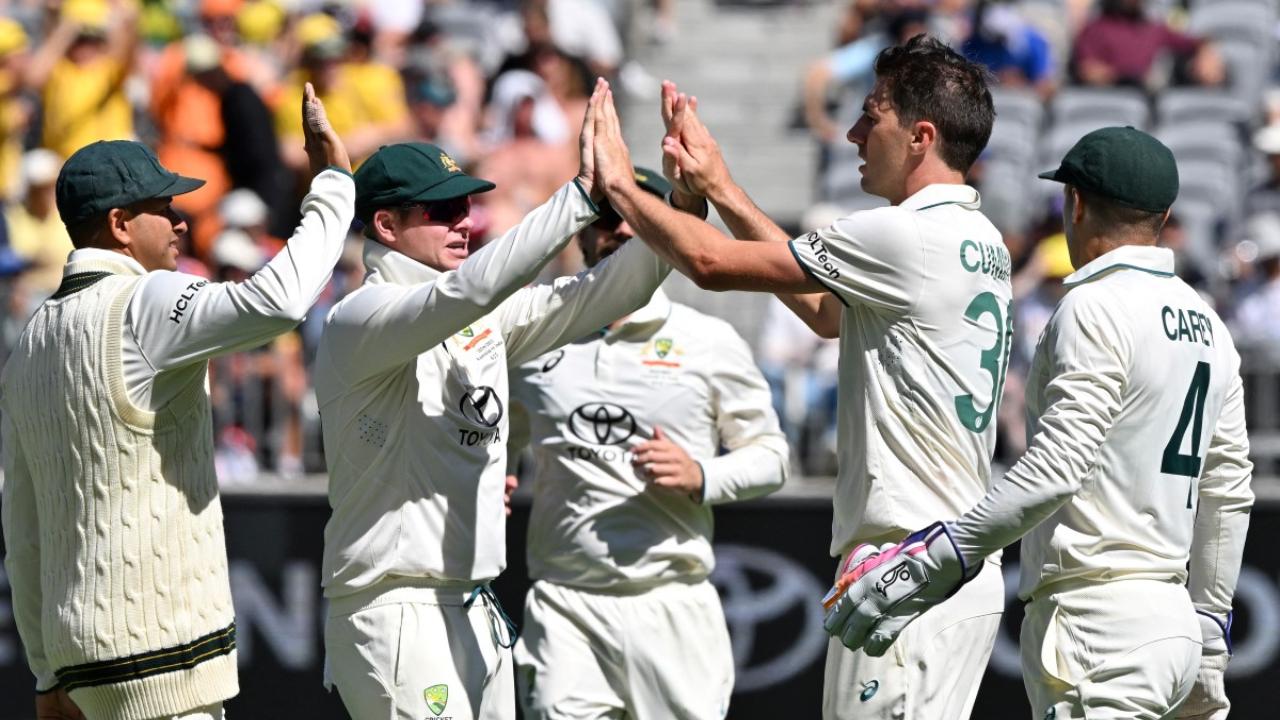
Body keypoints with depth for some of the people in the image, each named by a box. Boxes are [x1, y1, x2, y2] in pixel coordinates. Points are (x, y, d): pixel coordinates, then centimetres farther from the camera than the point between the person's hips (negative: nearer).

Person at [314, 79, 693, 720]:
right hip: (396, 615, -9)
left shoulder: (485, 319, 14)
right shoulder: (360, 320, -12)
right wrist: (581, 193, -30)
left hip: (475, 614, 9)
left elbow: (597, 298, 10)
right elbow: (466, 291, -28)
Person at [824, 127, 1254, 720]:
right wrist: (1209, 626, 27)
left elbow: (1058, 465, -22)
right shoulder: (1207, 323, 17)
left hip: (1099, 627, -9)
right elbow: (1229, 491, 20)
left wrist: (936, 558, -25)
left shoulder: (1097, 306, -11)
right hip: (1171, 619, 9)